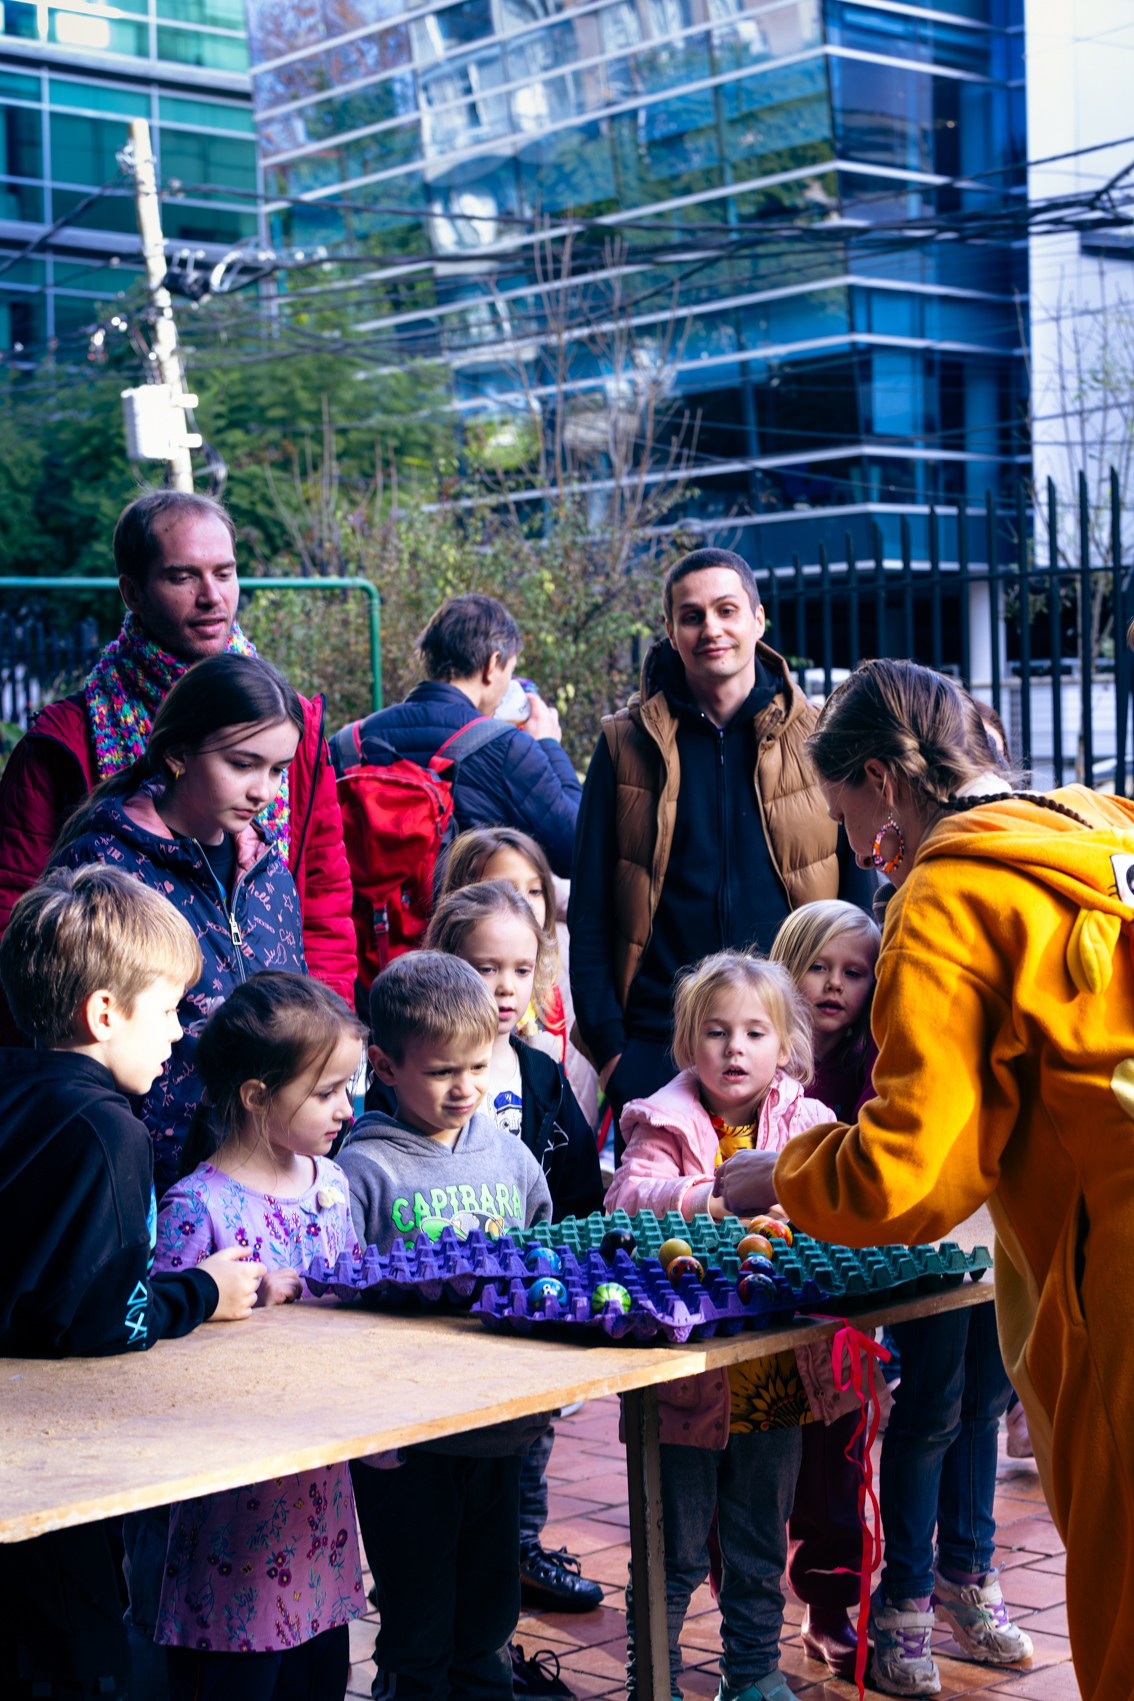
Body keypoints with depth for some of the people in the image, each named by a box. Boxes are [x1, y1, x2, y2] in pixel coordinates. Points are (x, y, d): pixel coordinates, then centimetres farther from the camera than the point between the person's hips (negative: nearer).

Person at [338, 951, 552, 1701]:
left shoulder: (510, 1156, 5)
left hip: (501, 1426, 5)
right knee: (418, 1626, 7)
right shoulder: (365, 1169, -10)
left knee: (489, 1613, 19)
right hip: (406, 1435, -5)